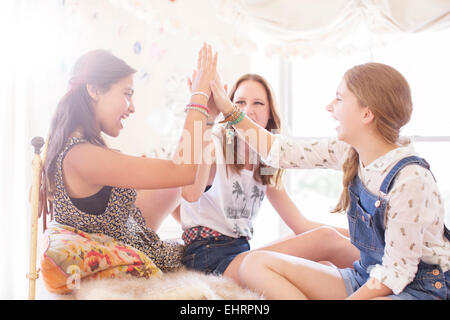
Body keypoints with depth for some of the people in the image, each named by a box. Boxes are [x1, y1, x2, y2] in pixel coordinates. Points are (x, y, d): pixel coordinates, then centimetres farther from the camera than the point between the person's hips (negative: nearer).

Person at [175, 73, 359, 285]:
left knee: (324, 267, -22)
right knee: (325, 239, -18)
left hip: (242, 251, 7)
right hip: (209, 257, -7)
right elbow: (190, 194, -27)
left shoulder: (265, 165, 15)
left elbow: (300, 225, 14)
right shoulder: (214, 143, -4)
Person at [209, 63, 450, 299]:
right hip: (368, 278, 8)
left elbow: (396, 273, -19)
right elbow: (281, 152, 6)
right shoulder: (348, 152, -3)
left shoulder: (410, 179, -24)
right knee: (255, 264, -8)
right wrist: (229, 110, 8)